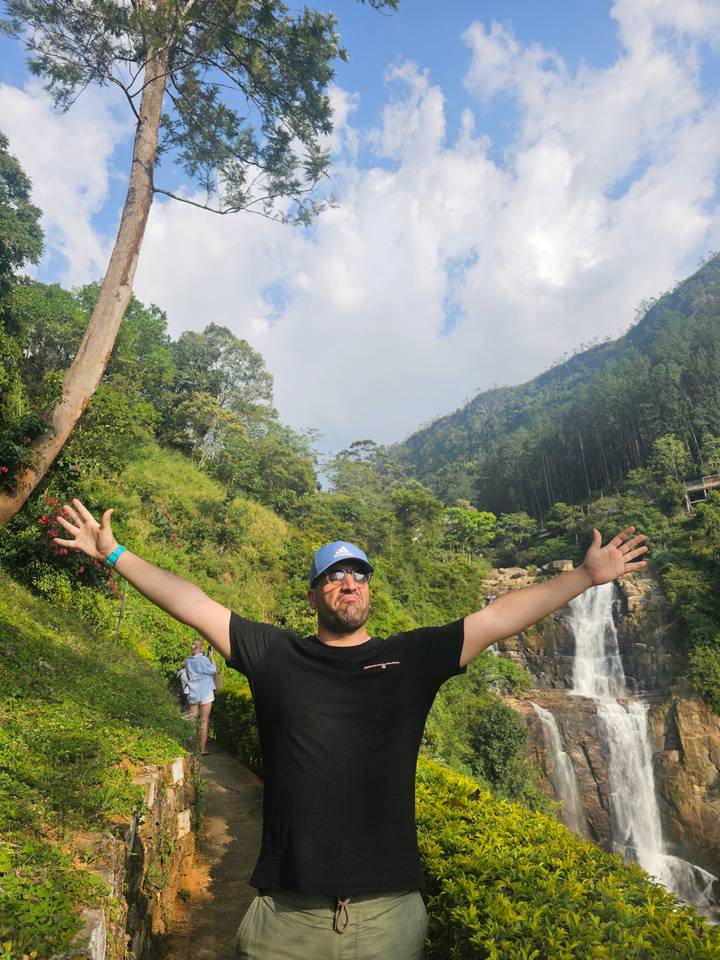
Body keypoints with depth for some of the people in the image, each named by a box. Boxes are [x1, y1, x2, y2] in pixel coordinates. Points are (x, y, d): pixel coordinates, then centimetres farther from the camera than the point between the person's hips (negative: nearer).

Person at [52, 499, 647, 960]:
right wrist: (114, 555, -2)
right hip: (287, 912, 0)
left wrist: (587, 575, -1)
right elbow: (194, 605, -1)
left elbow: (499, 617, -1)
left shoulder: (413, 657, 2)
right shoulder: (275, 656, 1)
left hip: (389, 909, 1)